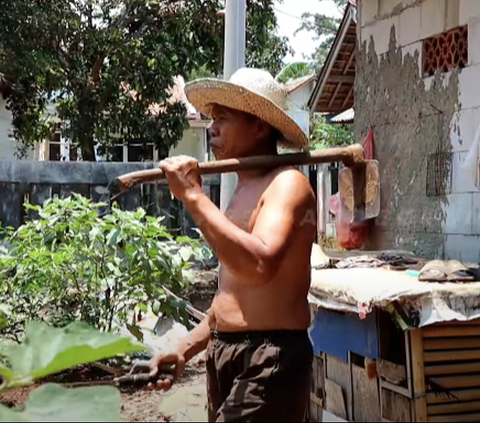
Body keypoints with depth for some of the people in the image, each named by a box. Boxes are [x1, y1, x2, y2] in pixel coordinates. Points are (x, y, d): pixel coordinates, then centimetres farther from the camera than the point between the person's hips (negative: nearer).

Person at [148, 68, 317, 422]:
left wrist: (194, 196, -23)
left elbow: (259, 266, -30)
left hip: (270, 359, -9)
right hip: (223, 355, 9)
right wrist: (186, 349, 15)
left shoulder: (287, 183, -12)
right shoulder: (244, 191, 16)